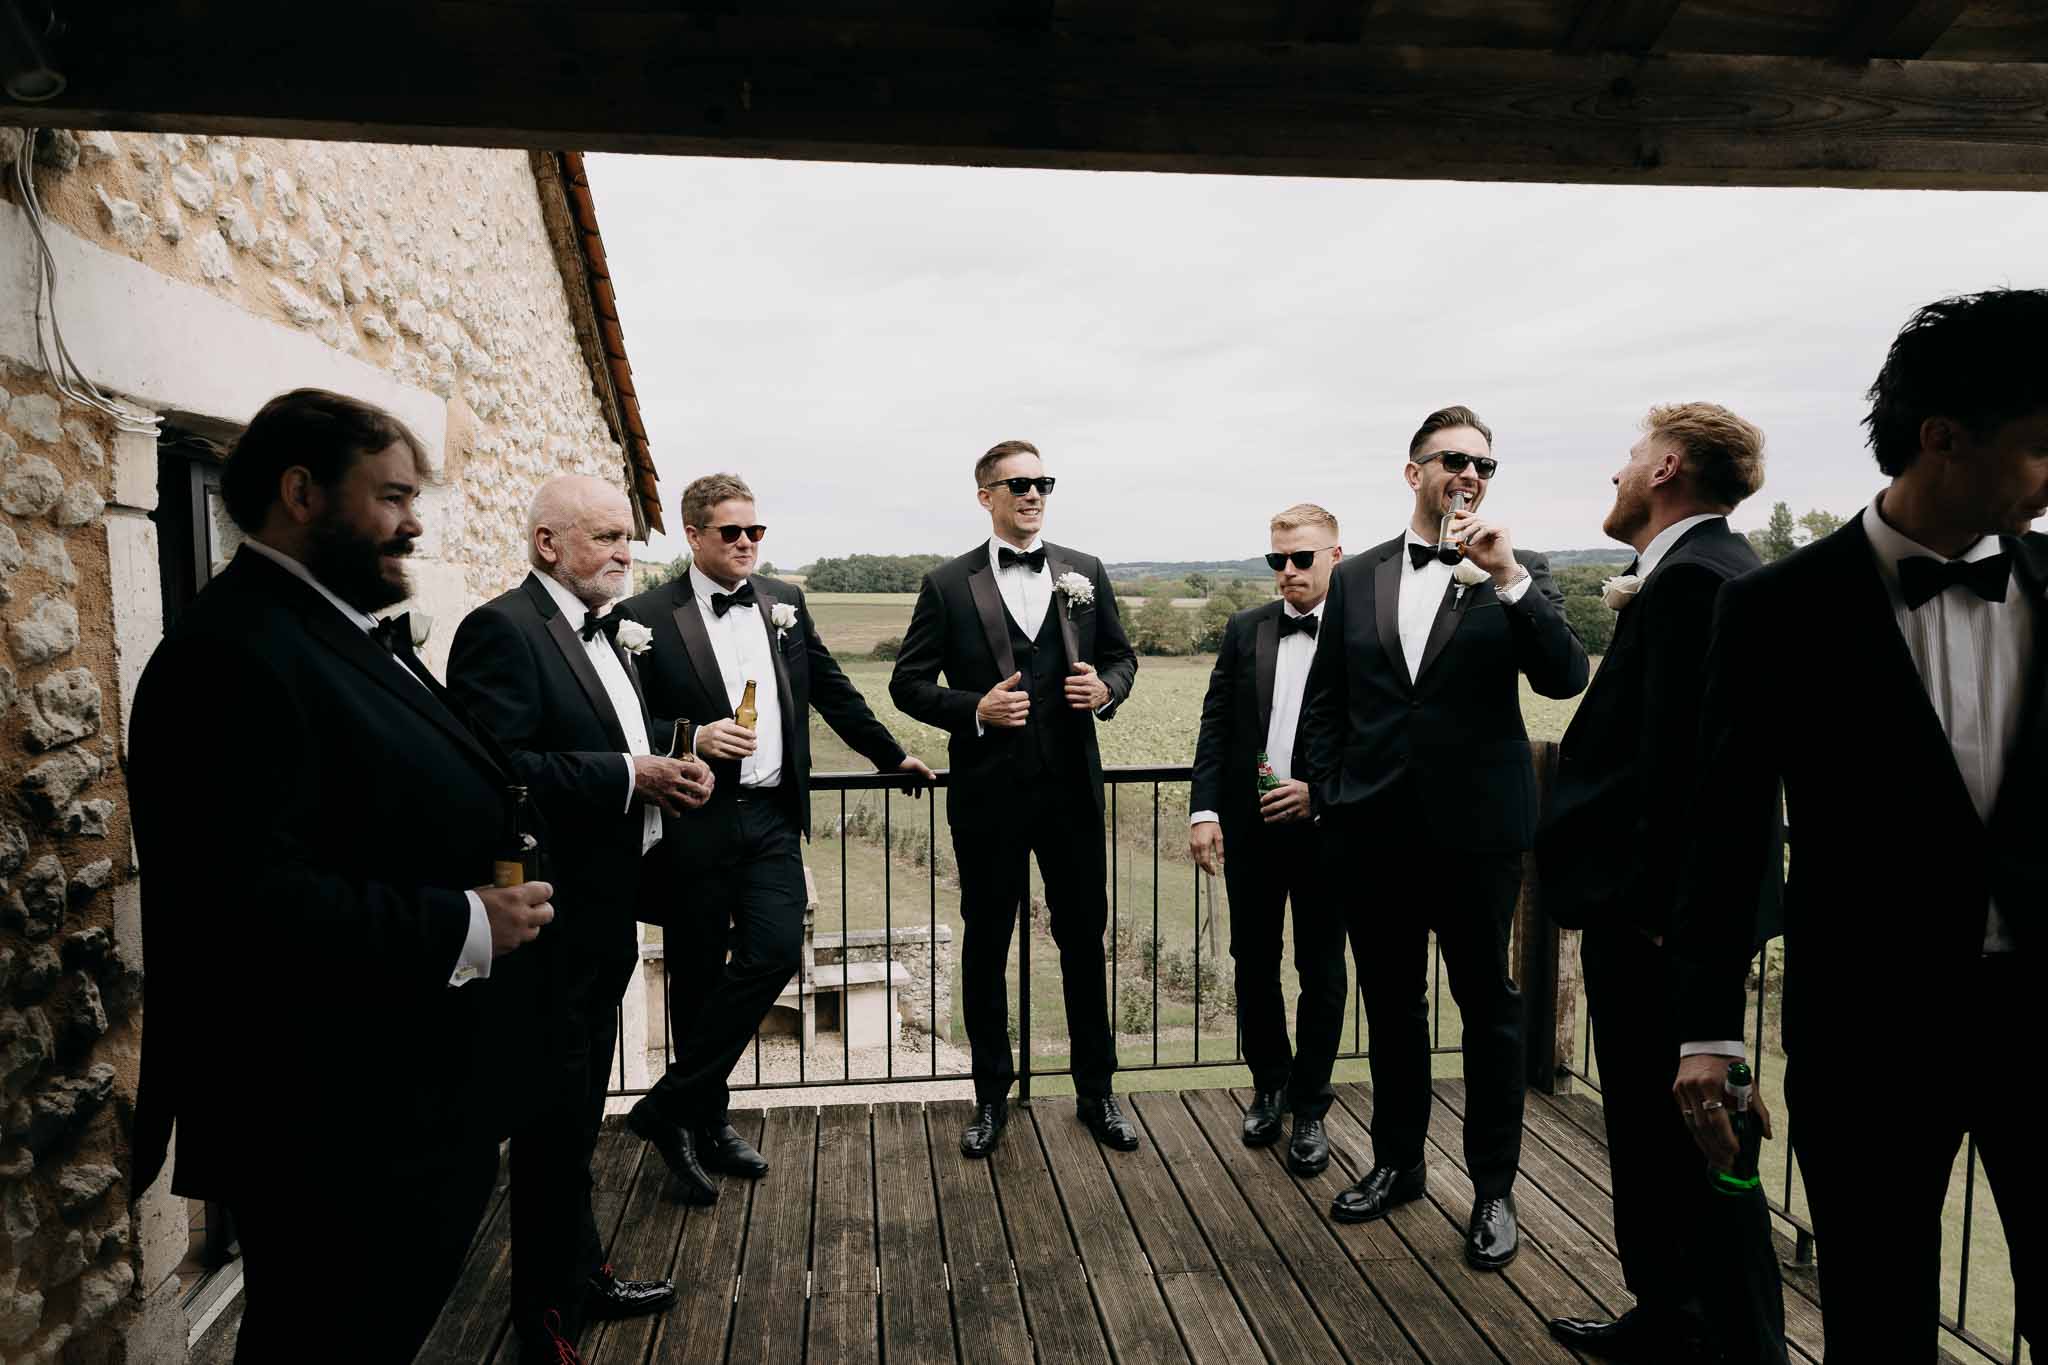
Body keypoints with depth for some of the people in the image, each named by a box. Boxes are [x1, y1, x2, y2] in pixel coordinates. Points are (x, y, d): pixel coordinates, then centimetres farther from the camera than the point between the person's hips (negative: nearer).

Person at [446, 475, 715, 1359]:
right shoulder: (503, 630, -16)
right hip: (552, 923, -9)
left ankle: (581, 1274, 39)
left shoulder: (601, 633, 13)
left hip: (603, 920, 9)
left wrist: (669, 764, 2)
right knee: (555, 1121, 4)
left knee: (580, 1113, 22)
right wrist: (629, 778, -26)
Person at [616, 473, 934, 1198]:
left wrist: (892, 756, 23)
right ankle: (706, 1123, 26)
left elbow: (832, 690, 19)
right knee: (698, 976, 7)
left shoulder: (783, 601, 10)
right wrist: (694, 739, -21)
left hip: (771, 816, 4)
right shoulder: (647, 615, -4)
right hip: (694, 821, -3)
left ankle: (670, 1106, 9)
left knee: (775, 953, -7)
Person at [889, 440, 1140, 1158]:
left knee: (1084, 940, 11)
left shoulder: (1085, 573, 6)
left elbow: (1120, 655, 14)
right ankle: (991, 1096, 28)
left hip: (1071, 788, 2)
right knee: (985, 947, 10)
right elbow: (908, 683, 0)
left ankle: (1096, 1091, 28)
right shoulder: (948, 585, -1)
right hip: (988, 794, -2)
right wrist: (974, 709, -16)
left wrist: (1107, 688, -8)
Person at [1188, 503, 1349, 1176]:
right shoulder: (1244, 630, 4)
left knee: (1321, 972, 10)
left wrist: (1321, 792, -16)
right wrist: (1204, 810, -5)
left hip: (1324, 827, -3)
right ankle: (1269, 1084, 34)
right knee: (1253, 963, 14)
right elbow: (1216, 725, 3)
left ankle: (1310, 1108, 26)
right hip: (1249, 826, 3)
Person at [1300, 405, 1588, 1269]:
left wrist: (1508, 576, -22)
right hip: (1373, 829, 3)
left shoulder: (1517, 575, 0)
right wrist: (1328, 796, 3)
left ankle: (1493, 1188, 23)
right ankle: (1396, 1161, 33)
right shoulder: (1356, 578, 7)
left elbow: (1564, 678, -14)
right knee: (1391, 1001, 15)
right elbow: (1324, 702, 10)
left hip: (1475, 828, -3)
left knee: (1487, 1003, 8)